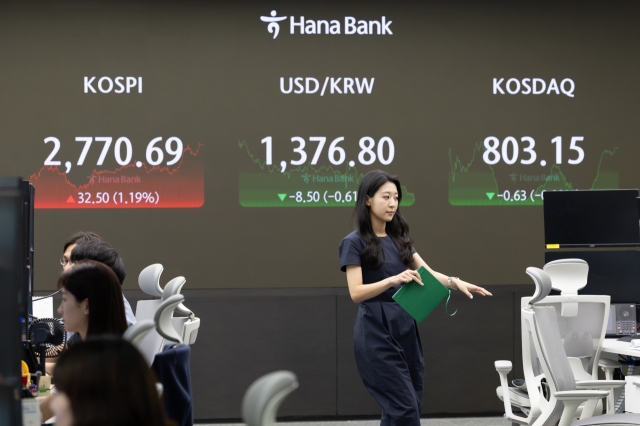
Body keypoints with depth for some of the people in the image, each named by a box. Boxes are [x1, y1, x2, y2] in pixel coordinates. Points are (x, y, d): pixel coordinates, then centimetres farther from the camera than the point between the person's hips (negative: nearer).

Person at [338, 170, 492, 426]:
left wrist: (455, 282, -11)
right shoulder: (355, 243, -8)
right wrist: (393, 280, -31)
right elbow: (356, 293, -17)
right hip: (376, 331, -7)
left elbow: (428, 274, 8)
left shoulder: (399, 238, 14)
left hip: (405, 327, 7)